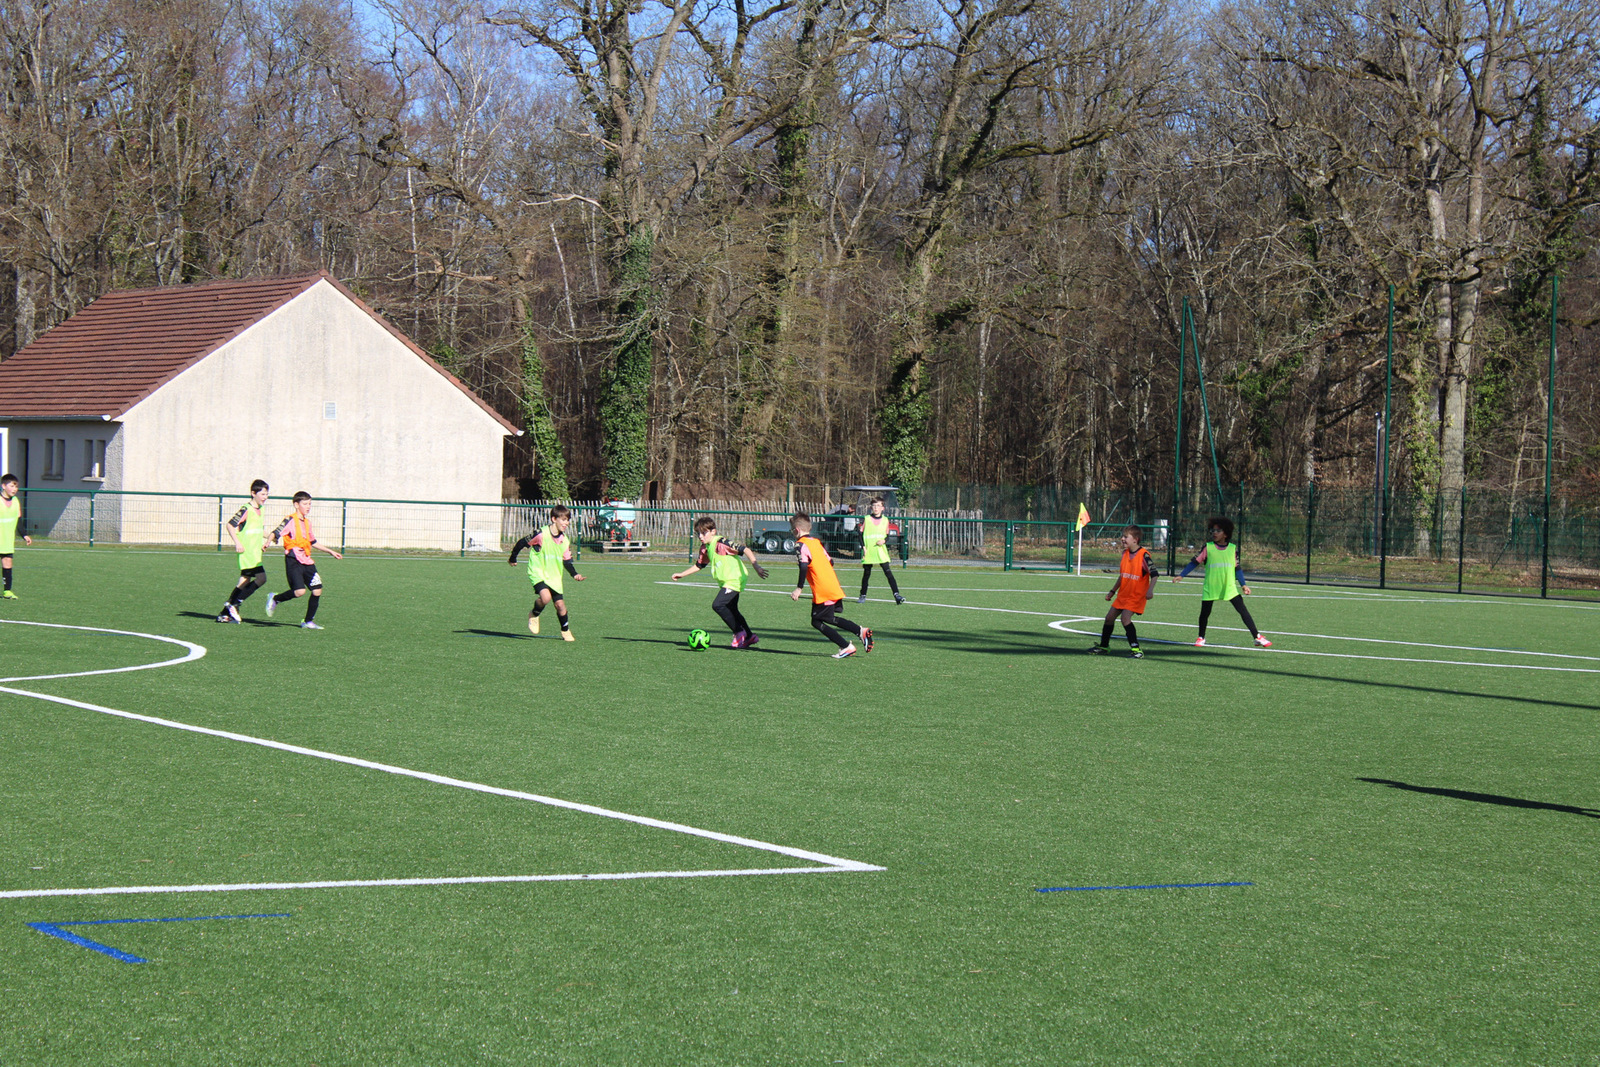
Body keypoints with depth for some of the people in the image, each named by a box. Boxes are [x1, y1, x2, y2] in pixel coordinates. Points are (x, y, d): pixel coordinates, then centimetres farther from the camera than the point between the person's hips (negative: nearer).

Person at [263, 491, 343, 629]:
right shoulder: (290, 520, -6)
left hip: (306, 562, 8)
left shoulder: (307, 522, 18)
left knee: (317, 590, 0)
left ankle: (308, 621, 12)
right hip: (293, 561, -8)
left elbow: (312, 542, 31)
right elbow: (276, 533, -18)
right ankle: (275, 599, 7)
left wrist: (330, 551, 34)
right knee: (300, 591, -19)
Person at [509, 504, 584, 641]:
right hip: (538, 573, -5)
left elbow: (567, 561, 9)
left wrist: (574, 574, -8)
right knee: (546, 597, -28)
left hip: (554, 577, 5)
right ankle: (534, 615, 3)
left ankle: (565, 631, 24)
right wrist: (513, 558, 6)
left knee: (560, 604, 2)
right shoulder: (541, 535, -17)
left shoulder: (565, 541, 1)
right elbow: (522, 543, -6)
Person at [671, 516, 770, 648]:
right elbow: (698, 565, 22)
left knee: (717, 605, -18)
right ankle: (750, 637, 27)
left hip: (734, 579, -9)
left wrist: (756, 566, -29)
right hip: (725, 582, 9)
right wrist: (681, 574, 19)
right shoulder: (705, 548, 7)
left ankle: (739, 632, -6)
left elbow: (745, 550, -22)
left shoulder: (721, 543, -19)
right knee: (731, 610, 15)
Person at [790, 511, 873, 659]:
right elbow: (830, 562, 21)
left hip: (822, 591, -9)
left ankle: (846, 647, -4)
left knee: (817, 622, 1)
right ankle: (861, 631, 10)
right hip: (834, 587, 9)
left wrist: (799, 588, -18)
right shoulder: (816, 542, 17)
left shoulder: (801, 545, -9)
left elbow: (804, 567, -21)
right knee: (829, 618, 22)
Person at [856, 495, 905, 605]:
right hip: (868, 552, 0)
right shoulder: (866, 519, 3)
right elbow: (861, 534, 4)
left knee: (888, 572, -9)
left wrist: (884, 541, -10)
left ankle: (896, 594, -14)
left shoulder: (885, 520, 6)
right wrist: (863, 547, -7)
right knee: (866, 574, 7)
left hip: (881, 551, 0)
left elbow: (887, 535, 12)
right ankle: (863, 596, 21)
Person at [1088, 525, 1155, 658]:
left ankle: (1136, 649, -17)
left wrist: (1150, 590, -29)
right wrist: (1112, 591, 23)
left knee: (1125, 618, -22)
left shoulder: (1143, 555, -16)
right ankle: (1104, 646, 28)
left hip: (1137, 595, -8)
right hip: (1123, 594, 8)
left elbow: (1154, 574, -16)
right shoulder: (1125, 553, 8)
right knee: (1110, 617, 11)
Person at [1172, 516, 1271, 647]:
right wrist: (1181, 575, -6)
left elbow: (1238, 568, 8)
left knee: (1243, 611, -5)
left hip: (1230, 588, 0)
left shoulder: (1233, 549, 4)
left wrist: (1243, 585, -1)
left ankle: (1257, 637, -1)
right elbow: (1194, 562, 2)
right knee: (1205, 613, 6)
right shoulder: (1208, 548, 0)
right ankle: (1201, 638, 28)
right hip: (1210, 588, 0)